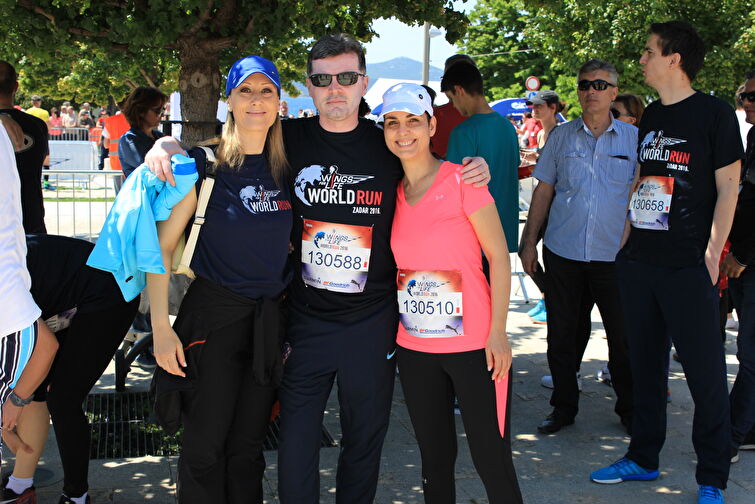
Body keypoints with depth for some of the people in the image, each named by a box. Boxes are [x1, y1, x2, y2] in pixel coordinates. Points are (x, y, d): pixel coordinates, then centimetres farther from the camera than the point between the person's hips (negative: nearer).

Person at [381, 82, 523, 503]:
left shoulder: (462, 180, -8)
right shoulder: (392, 192, 7)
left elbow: (498, 255, -8)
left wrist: (498, 331, -13)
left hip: (474, 345, -5)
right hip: (413, 347, 5)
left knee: (493, 461, -1)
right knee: (435, 459, 14)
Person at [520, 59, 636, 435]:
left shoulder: (633, 139, 2)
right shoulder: (561, 137, 5)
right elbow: (543, 191, 9)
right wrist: (529, 242, 5)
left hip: (614, 253, -1)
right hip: (562, 251, 1)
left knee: (623, 335, 6)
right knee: (561, 334, 8)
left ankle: (629, 409, 25)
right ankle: (563, 407, 24)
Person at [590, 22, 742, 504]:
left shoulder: (714, 114, -6)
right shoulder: (651, 116, 13)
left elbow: (728, 189, -7)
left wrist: (712, 254, -14)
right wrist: (625, 238, 14)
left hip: (689, 266, -7)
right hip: (640, 261, 7)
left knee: (705, 372, 0)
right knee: (646, 362, 15)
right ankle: (643, 458, 28)